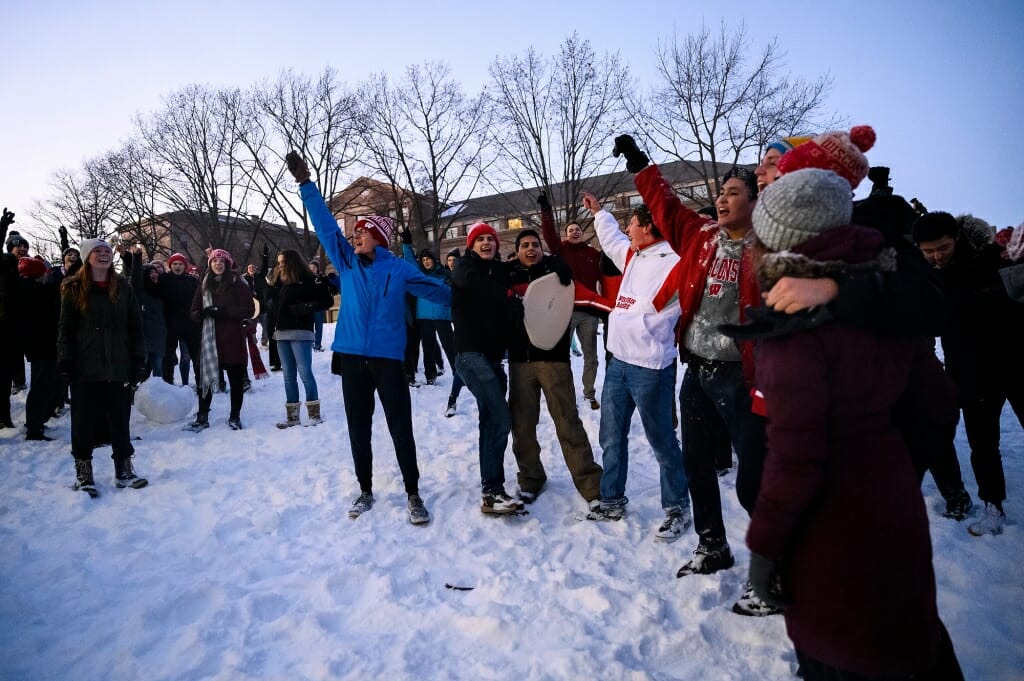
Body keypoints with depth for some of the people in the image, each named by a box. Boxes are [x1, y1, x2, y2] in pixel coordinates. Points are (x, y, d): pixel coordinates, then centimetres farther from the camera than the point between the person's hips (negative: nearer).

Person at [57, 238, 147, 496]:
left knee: (120, 419, 8)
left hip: (118, 366, 2)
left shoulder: (122, 287, 6)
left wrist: (138, 361, 1)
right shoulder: (74, 289, 1)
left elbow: (135, 327, 6)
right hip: (85, 367, -2)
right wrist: (65, 362, -7)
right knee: (85, 420, 6)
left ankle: (124, 470, 19)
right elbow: (65, 328, 1)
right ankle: (83, 472, 18)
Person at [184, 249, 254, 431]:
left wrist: (224, 312, -17)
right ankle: (202, 417, 15)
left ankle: (234, 416, 17)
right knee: (205, 377, 5)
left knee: (236, 378, 5)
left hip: (232, 338, -3)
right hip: (209, 337, 3)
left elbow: (249, 310, -6)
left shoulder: (238, 284, 0)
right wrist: (204, 313, -11)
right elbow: (194, 312, 12)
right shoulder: (204, 285, 11)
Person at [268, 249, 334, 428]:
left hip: (300, 333, -8)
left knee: (305, 373, -8)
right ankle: (292, 416, 14)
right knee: (288, 376, 9)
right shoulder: (280, 282, 15)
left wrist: (305, 307, -17)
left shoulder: (309, 280, -7)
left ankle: (314, 413, 0)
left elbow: (327, 300, -11)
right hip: (282, 334, 8)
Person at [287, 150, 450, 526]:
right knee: (358, 429, 12)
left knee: (401, 429, 1)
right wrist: (305, 183, 6)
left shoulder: (397, 269, 1)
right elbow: (326, 225, 7)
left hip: (387, 358, -3)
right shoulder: (346, 262, 7)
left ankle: (413, 493, 14)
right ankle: (365, 490, 27)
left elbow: (434, 289, 8)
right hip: (352, 357, 3)